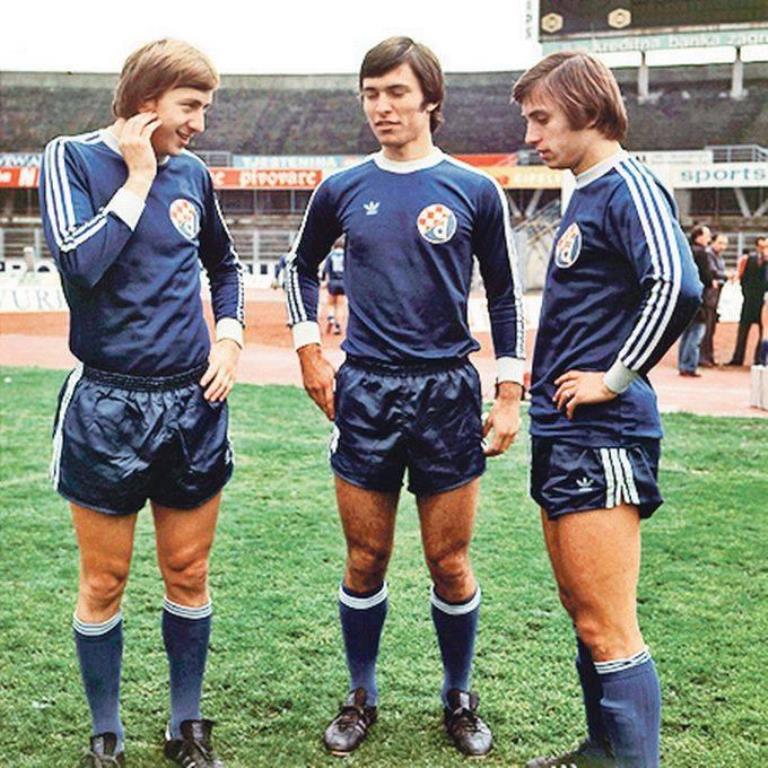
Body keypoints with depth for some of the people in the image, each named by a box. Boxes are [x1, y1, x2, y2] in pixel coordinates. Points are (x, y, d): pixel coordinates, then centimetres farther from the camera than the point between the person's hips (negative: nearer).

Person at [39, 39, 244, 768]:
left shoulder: (192, 172, 7)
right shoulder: (73, 158, -5)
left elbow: (224, 265, 22)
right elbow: (79, 261, -21)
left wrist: (230, 334, 6)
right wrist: (138, 176, -12)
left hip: (193, 405, 4)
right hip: (107, 407, -3)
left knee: (188, 575, 11)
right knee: (104, 583, 8)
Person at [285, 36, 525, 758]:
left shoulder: (475, 190, 0)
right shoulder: (342, 190, 5)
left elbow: (504, 295, 6)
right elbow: (301, 266, 20)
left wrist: (509, 394, 1)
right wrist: (310, 353, 10)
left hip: (447, 393, -1)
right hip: (364, 394, 1)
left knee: (450, 565, 6)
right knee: (366, 563, 9)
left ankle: (459, 699, 27)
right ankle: (361, 697, 28)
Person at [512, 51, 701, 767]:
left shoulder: (627, 186, -11)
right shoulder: (584, 196, 17)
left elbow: (677, 285, -28)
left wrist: (616, 378, -20)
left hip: (602, 437, -10)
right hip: (561, 436, 10)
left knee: (607, 629, -6)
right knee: (583, 614, 18)